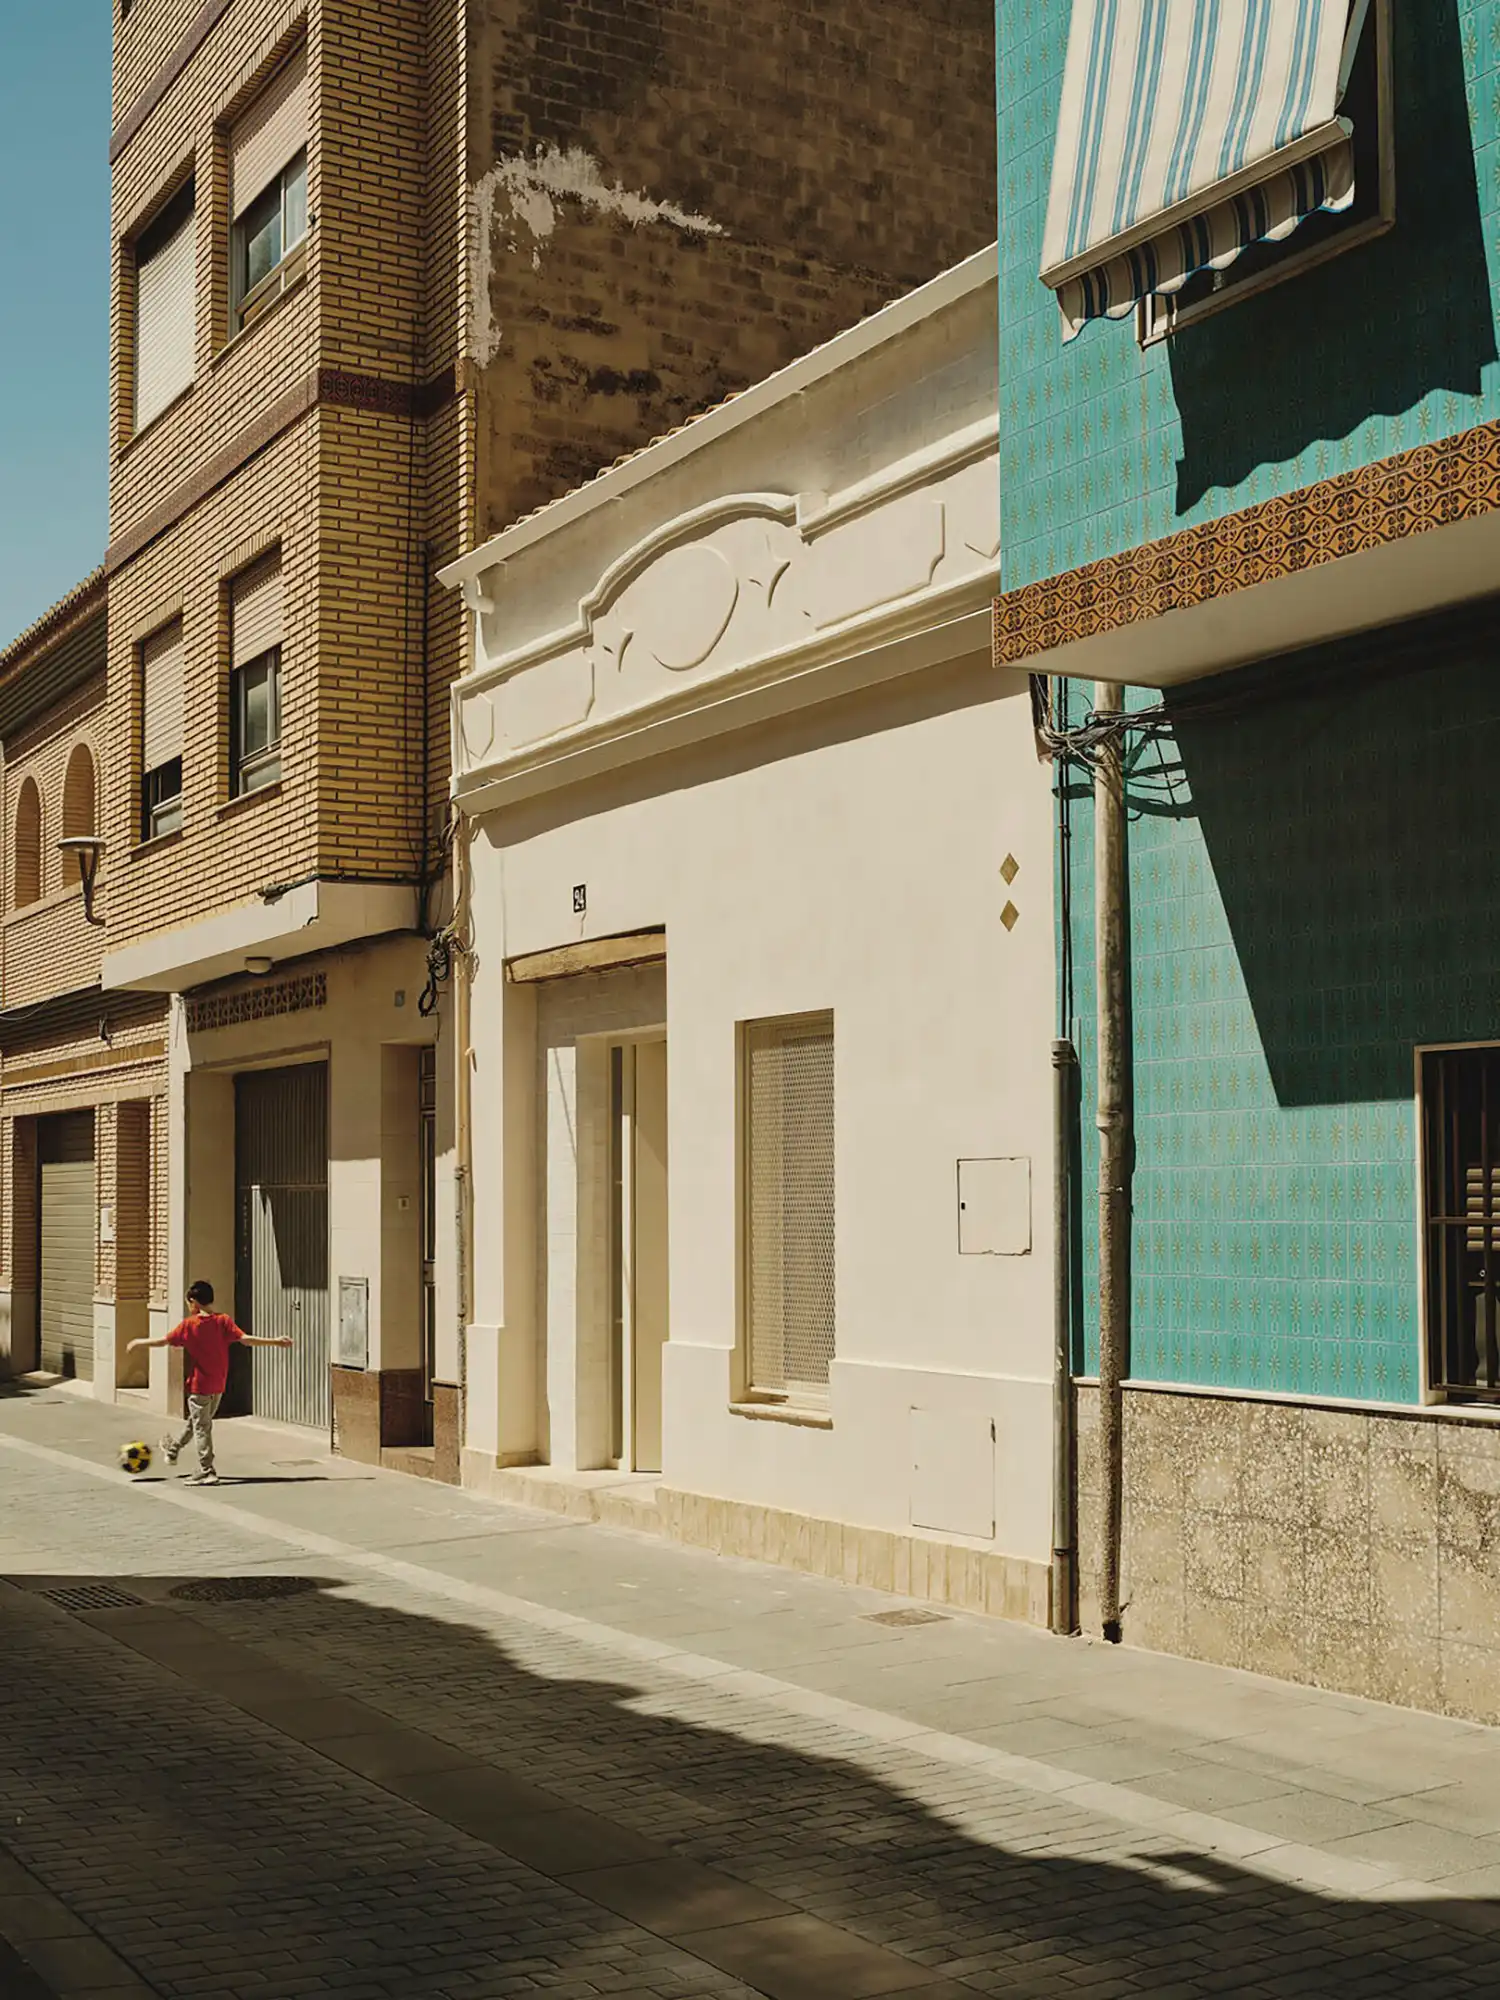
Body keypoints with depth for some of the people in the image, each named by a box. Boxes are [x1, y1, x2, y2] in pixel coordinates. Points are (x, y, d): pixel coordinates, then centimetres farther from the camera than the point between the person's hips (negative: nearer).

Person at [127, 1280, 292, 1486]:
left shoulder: (188, 1325, -11)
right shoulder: (223, 1321, -6)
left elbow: (164, 1341, -2)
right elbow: (245, 1338, -15)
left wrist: (140, 1343, 14)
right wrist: (275, 1341, -13)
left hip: (199, 1386, -5)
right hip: (218, 1386, 5)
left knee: (201, 1428, 2)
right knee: (195, 1421, 22)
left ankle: (207, 1471, -2)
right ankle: (173, 1450, 42)